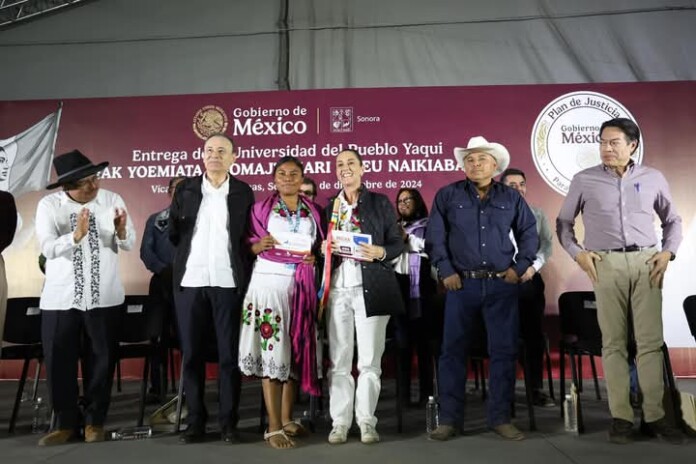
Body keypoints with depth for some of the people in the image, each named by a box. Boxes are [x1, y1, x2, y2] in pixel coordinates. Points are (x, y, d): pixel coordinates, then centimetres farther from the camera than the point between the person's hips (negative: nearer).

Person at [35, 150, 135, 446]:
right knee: (59, 362, 5)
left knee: (101, 360, 8)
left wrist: (121, 231, -24)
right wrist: (76, 235, -32)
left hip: (105, 297, 1)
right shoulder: (49, 205, -4)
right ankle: (65, 424, 24)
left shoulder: (112, 199, -1)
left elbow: (129, 244, -3)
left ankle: (95, 422, 25)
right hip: (60, 298, 0)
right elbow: (47, 248, -16)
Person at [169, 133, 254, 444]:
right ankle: (196, 421, 17)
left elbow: (250, 237, 5)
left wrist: (246, 275, -2)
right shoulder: (185, 189, 9)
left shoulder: (243, 192, 7)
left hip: (228, 282, -1)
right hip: (191, 281, 2)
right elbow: (173, 234, 10)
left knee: (229, 355, 3)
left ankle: (228, 422, 13)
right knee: (192, 354, 6)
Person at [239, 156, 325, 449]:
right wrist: (259, 245, -19)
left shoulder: (313, 211, 11)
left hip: (301, 284, 4)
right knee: (271, 349, -5)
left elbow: (320, 247, 14)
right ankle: (273, 427, 1)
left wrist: (314, 258, -7)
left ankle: (287, 419, 20)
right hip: (269, 281, -3)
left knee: (296, 349, 7)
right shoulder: (261, 208, 3)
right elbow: (248, 246, 1)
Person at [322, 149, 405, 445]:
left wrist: (380, 252, -15)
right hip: (337, 289, 3)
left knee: (369, 360, 0)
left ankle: (366, 422, 11)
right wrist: (324, 248, -3)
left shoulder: (380, 202, 6)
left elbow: (398, 243, 3)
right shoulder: (329, 207, 16)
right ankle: (340, 422, 11)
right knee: (339, 360, 3)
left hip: (371, 289, -2)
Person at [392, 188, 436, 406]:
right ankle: (404, 393, 6)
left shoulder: (428, 226, 9)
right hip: (399, 288, 3)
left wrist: (407, 238, -5)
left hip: (421, 288, -2)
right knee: (402, 341, 1)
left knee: (423, 341, -2)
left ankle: (425, 393, 4)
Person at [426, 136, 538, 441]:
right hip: (462, 284, -1)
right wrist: (445, 270, -6)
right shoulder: (447, 196, 5)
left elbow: (529, 233, 13)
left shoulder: (511, 198, 10)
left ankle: (500, 417, 17)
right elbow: (434, 237, 1)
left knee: (504, 350, 4)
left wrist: (519, 267, 2)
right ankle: (449, 419, 11)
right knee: (453, 351, 1)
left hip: (502, 285, 2)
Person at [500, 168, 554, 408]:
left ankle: (537, 389, 14)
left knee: (534, 335, 4)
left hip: (530, 280, 3)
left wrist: (533, 266, -9)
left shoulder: (537, 214, 12)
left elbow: (547, 244, 6)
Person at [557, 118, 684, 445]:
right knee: (614, 343, 1)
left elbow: (672, 220, 19)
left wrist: (668, 251, 4)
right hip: (606, 264, -1)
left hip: (646, 263, 2)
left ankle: (655, 415, 10)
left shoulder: (653, 178, 10)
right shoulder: (584, 181, 5)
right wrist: (577, 253, -2)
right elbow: (563, 222, 11)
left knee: (651, 341, 1)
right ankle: (621, 417, 7)